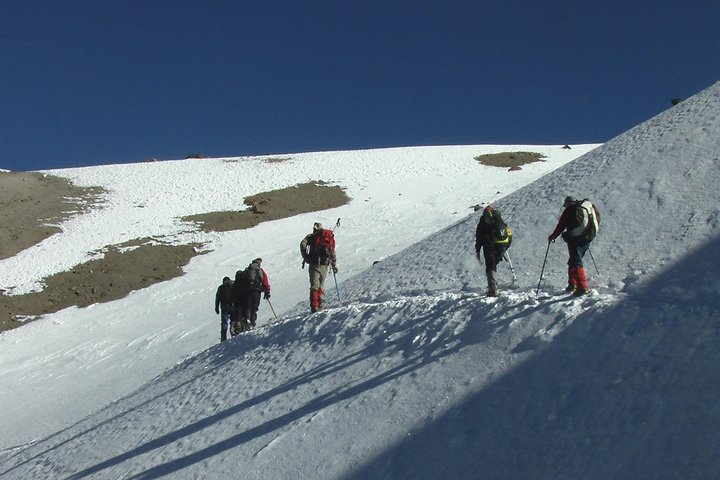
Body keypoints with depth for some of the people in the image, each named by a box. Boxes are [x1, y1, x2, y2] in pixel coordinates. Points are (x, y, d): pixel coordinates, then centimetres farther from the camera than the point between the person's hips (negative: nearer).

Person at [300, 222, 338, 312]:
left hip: (314, 264, -3)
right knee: (321, 285, 18)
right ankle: (321, 303, 6)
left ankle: (314, 306, -14)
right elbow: (333, 254, 16)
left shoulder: (312, 236, 8)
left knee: (314, 286, -3)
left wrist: (305, 257, 0)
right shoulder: (331, 238, 16)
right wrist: (334, 266, 24)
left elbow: (303, 244, -8)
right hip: (324, 265, 3)